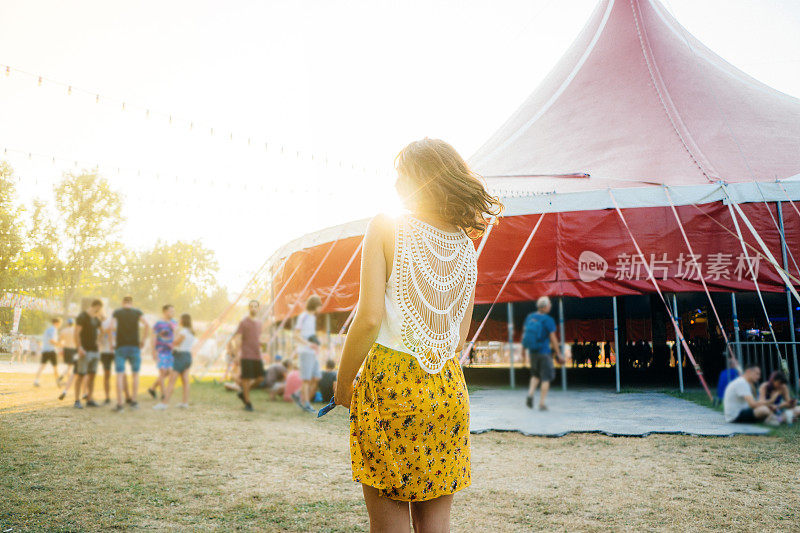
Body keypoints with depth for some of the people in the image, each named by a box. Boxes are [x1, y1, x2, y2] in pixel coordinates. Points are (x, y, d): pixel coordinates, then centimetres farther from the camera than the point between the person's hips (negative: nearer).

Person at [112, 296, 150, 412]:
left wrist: (115, 336, 5)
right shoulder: (137, 313, 5)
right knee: (135, 374, 13)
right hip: (134, 346, 1)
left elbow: (113, 327, -12)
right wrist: (143, 340, 0)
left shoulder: (116, 313, 4)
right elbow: (147, 325, -9)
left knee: (120, 375, 0)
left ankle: (119, 404, -4)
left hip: (120, 347, -1)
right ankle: (133, 401, 15)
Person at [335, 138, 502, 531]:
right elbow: (459, 337, 13)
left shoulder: (385, 228, -6)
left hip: (388, 382, -5)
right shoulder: (466, 247, 10)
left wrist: (342, 383, -1)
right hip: (448, 388, 5)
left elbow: (369, 319, -13)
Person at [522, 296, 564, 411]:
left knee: (536, 375, 23)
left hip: (532, 352, 5)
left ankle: (530, 394, 1)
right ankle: (542, 403, 4)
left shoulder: (530, 317, 3)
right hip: (544, 352, -5)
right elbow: (553, 338, -13)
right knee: (546, 378, 6)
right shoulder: (548, 320, -14)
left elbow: (525, 333, 7)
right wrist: (558, 354, -5)